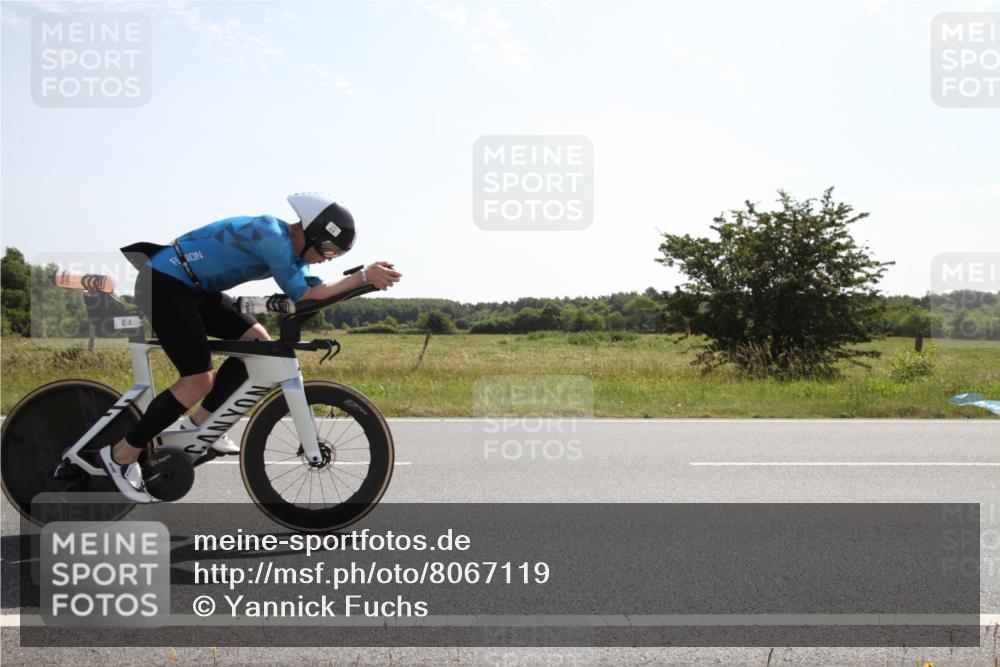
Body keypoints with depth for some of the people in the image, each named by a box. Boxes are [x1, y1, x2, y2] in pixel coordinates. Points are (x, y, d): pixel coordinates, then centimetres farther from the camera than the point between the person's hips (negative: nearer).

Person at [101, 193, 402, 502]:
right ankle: (122, 455, -1)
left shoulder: (291, 247, 7)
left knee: (258, 342, 3)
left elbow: (311, 293, 0)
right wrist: (363, 276, -24)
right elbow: (303, 296, -23)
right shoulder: (271, 234, -23)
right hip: (164, 284, -10)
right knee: (199, 381, -13)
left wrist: (368, 276, -11)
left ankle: (199, 422, 12)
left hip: (194, 289, 10)